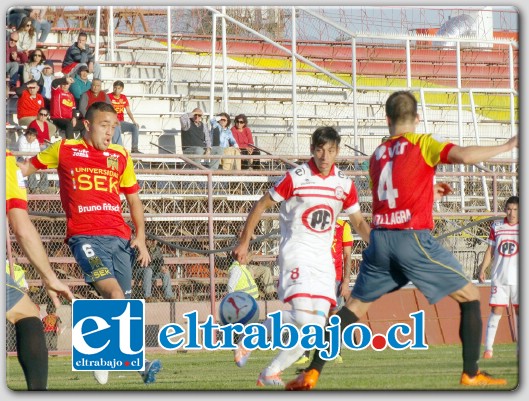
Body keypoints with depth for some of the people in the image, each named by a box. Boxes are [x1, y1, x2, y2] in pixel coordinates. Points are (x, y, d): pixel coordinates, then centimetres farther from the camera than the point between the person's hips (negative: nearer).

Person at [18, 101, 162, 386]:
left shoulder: (120, 156, 13)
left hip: (119, 237, 4)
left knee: (123, 303, 0)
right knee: (113, 291, -22)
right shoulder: (64, 150, 6)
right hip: (85, 236, -4)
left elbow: (134, 199, 21)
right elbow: (29, 166, 20)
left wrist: (140, 236, 12)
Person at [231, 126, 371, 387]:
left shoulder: (345, 185, 6)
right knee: (302, 317, -23)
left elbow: (358, 223, 16)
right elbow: (262, 205, 1)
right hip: (296, 253, -5)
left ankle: (271, 373, 11)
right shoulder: (295, 178, -7)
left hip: (324, 258, 5)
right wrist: (244, 242, 0)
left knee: (316, 327, -2)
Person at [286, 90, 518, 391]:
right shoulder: (420, 144, 0)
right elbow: (464, 156, -16)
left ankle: (312, 373, 1)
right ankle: (471, 374, 1)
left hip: (380, 239, 5)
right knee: (470, 298, 8)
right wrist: (507, 146, -6)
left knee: (354, 307, 13)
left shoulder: (378, 155, 17)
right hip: (414, 239, -5)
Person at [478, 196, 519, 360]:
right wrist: (482, 269, 1)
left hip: (519, 278, 0)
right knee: (496, 310, -4)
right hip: (499, 277, 0)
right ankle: (488, 348, -3)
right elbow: (490, 251, 10)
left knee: (520, 311, 2)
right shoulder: (496, 227, 5)